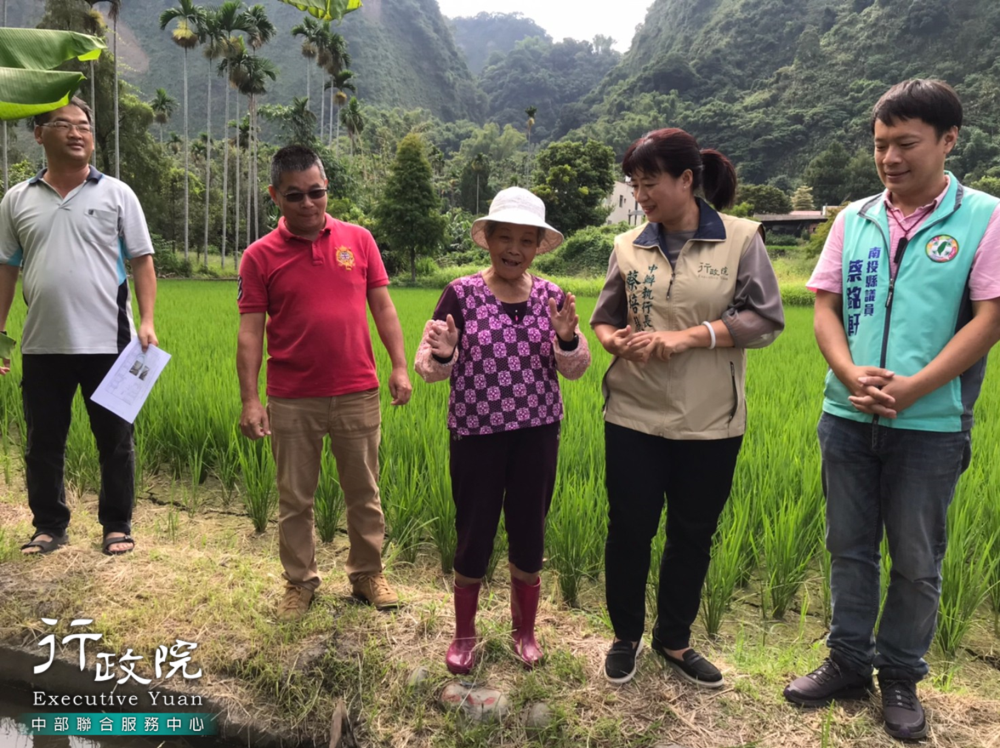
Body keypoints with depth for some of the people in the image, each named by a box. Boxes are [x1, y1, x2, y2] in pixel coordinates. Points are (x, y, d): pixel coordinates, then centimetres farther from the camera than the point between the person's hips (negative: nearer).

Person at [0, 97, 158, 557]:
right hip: (42, 346, 3)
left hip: (106, 343, -2)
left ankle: (117, 526, 20)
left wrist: (146, 321, -12)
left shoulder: (116, 194, 2)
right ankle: (50, 526, 26)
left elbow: (142, 262, -1)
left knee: (115, 440, 6)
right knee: (43, 443, 11)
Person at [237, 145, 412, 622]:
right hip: (291, 400, -1)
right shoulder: (260, 257, -2)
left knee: (363, 492, 13)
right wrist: (250, 399, -9)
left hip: (358, 394, 1)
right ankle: (300, 582, 30)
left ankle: (368, 574, 30)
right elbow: (250, 332, -3)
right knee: (295, 498, 12)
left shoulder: (358, 240, 3)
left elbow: (382, 307, 6)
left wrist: (400, 366, -1)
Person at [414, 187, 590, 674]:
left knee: (529, 533, 13)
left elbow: (574, 370, 4)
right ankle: (464, 634, 32)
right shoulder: (461, 293, -7)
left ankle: (525, 630, 37)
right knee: (474, 535, 8)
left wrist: (567, 339, -16)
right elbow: (429, 368, -4)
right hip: (476, 434, -2)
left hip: (537, 434, 3)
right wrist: (441, 354, -26)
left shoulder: (552, 297, 1)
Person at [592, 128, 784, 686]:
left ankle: (674, 640, 36)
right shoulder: (628, 246, 4)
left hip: (711, 421, -1)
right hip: (635, 416, 1)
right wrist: (614, 340, -14)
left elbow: (766, 318, -7)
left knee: (694, 535, 13)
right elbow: (605, 317, 9)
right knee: (630, 529, 9)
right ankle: (626, 636, 33)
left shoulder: (742, 238, -4)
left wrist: (688, 336, -18)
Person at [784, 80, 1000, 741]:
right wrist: (852, 376, -14)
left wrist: (911, 388, -19)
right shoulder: (855, 220, 7)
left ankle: (901, 677, 29)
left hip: (931, 423, -3)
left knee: (917, 561, 10)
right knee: (850, 548, 13)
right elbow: (825, 309, 4)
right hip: (847, 417, 3)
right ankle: (849, 663, 30)